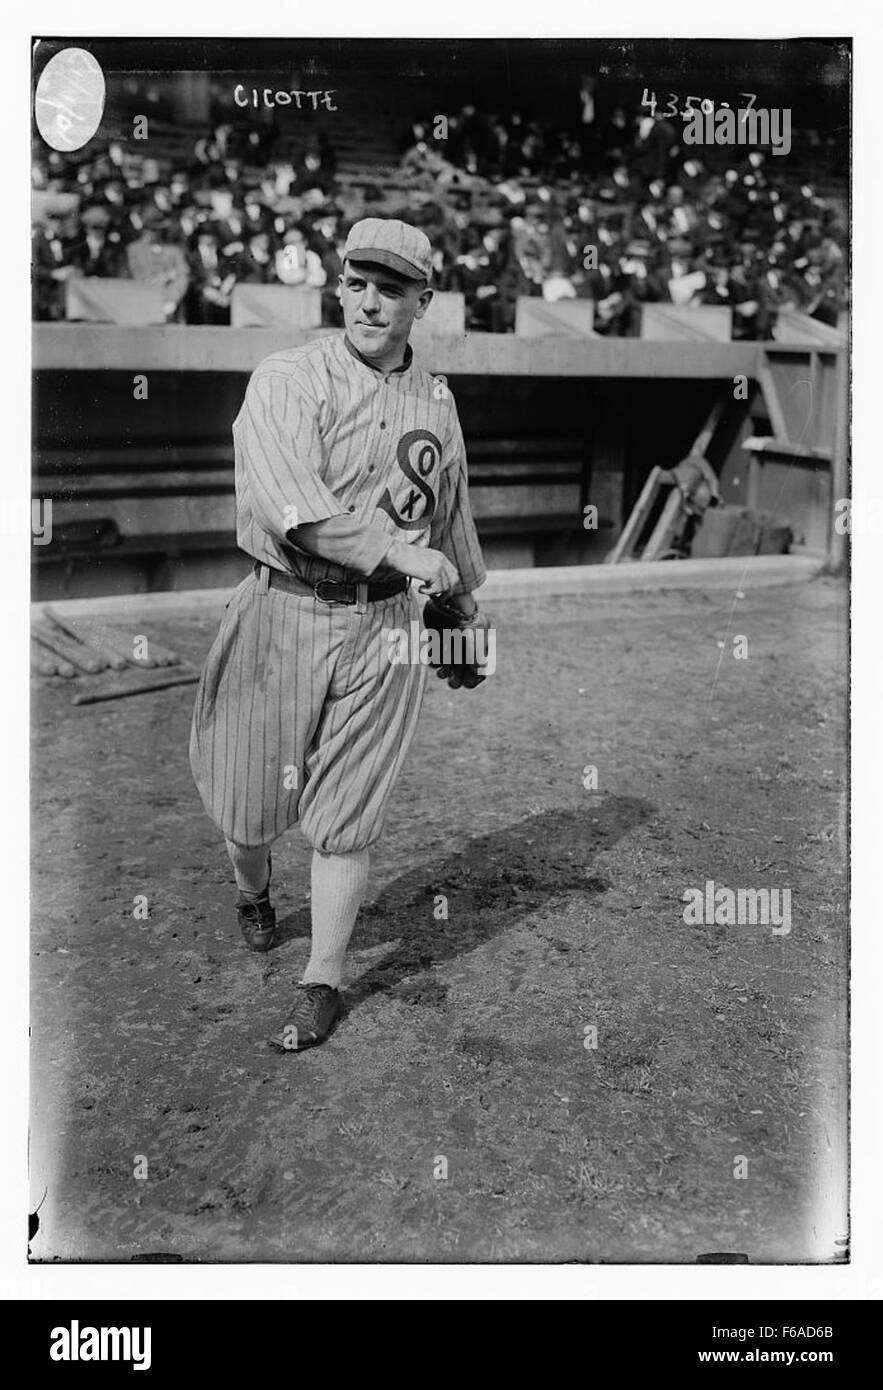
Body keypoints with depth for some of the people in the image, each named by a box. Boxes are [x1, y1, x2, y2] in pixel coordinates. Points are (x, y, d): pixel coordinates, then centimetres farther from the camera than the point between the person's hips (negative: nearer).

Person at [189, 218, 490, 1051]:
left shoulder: (436, 402, 11)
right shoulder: (288, 379, -6)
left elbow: (450, 516, 24)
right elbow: (287, 505, -21)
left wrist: (466, 605, 31)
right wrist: (399, 551, -21)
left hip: (383, 624, 2)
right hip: (283, 613, -2)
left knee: (346, 814, 3)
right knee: (249, 798, 9)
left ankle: (321, 982, 17)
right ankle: (252, 891, 44)